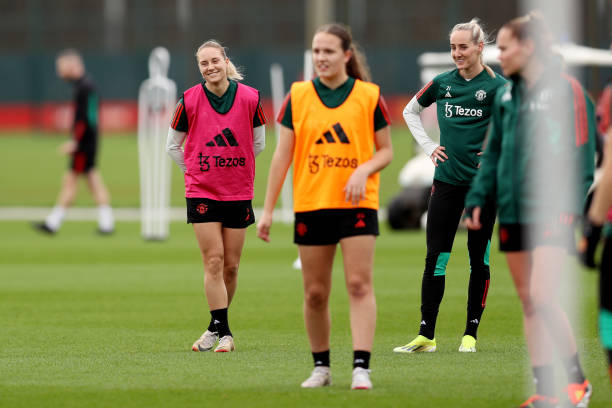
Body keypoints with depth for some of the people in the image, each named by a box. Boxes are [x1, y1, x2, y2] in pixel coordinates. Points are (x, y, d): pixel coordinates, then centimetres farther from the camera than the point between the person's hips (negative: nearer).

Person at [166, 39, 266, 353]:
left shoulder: (249, 98, -4)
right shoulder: (189, 101, -5)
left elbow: (258, 142, 12)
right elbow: (173, 146, 9)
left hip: (239, 193, 2)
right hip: (202, 194, -1)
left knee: (230, 265, 5)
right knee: (214, 261, -9)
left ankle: (216, 327, 21)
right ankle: (223, 331, -7)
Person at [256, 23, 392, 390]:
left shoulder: (369, 96, 0)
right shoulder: (298, 96, 4)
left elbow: (386, 151, 6)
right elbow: (282, 155, 6)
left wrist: (363, 170, -15)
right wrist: (268, 209, 3)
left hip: (357, 204, -2)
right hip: (311, 205, 2)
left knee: (360, 285, -11)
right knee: (315, 293, 5)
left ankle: (362, 367, -14)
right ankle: (321, 367, 18)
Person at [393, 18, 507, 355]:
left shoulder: (496, 86, -5)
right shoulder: (442, 83, 6)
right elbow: (410, 111, 23)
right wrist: (428, 146, 12)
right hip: (447, 181, 3)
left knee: (478, 259, 3)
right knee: (435, 258, -1)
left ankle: (470, 334, 11)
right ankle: (426, 335, 2)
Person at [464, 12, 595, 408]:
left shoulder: (566, 90, -7)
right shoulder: (506, 96, 13)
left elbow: (582, 152, -9)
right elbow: (494, 152, 19)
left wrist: (568, 205, -16)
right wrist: (478, 198, 9)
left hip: (550, 212, -7)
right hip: (513, 212, 7)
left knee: (542, 296, -15)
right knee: (528, 302, 6)